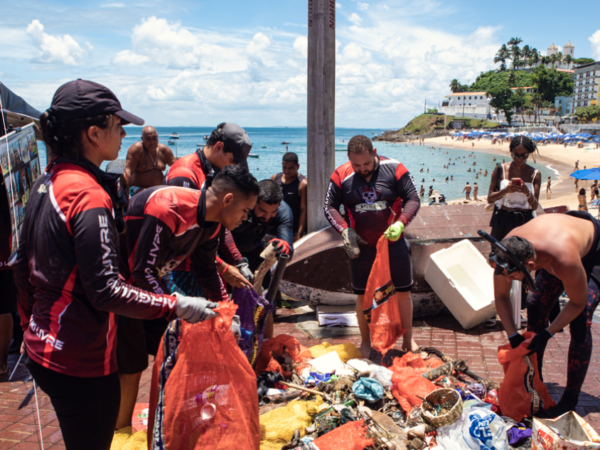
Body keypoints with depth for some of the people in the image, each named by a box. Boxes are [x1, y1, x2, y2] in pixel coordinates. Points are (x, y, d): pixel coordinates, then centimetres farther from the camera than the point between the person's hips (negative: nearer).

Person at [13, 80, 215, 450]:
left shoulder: (47, 184, 6)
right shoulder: (89, 196, -23)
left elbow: (23, 268, 13)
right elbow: (105, 290, -27)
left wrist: (32, 325, 23)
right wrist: (176, 306, -24)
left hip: (42, 347, 9)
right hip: (82, 362, -9)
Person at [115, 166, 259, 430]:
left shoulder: (210, 222, -4)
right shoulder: (167, 208, -32)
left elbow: (207, 271, 8)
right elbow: (143, 272, -30)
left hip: (153, 284, 9)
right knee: (130, 368, -3)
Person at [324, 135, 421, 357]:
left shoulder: (394, 169, -8)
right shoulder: (341, 175, -7)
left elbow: (413, 199, -5)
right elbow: (329, 206, -1)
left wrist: (400, 223, -22)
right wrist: (345, 230, -16)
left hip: (393, 243, 0)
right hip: (361, 247, 0)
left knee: (403, 292, 7)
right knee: (363, 295, 9)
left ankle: (408, 340, 26)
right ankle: (365, 342, 27)